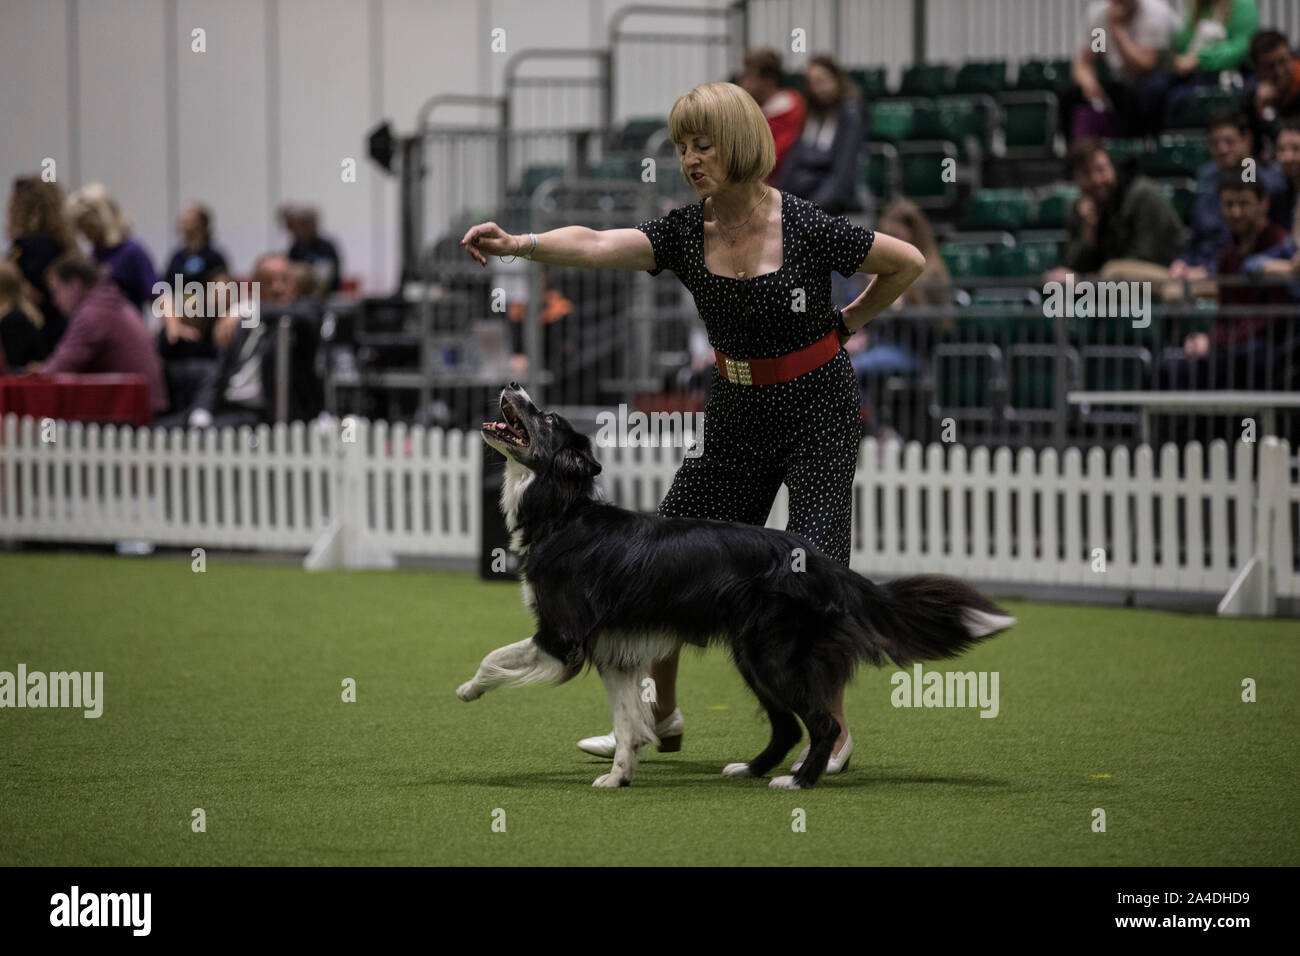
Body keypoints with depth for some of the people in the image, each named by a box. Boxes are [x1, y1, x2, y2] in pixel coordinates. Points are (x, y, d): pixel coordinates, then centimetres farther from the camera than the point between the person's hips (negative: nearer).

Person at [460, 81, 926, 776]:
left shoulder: (808, 229, -18)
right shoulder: (683, 233, -8)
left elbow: (908, 262, -4)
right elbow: (598, 246, -26)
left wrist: (845, 326, -1)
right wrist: (518, 243, -42)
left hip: (819, 411, -5)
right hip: (736, 415, 5)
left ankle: (834, 733, 4)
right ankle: (661, 716, 23)